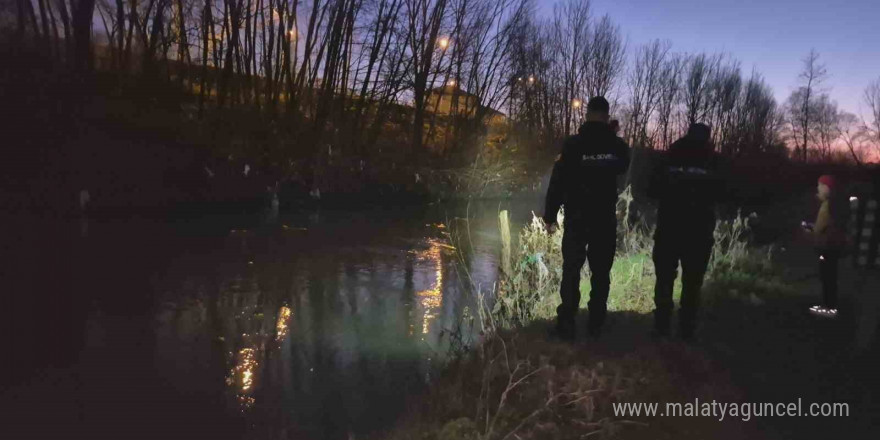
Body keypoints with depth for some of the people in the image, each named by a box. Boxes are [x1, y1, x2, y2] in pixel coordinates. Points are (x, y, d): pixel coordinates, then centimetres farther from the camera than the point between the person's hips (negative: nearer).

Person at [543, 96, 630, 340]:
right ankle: (595, 324, 14)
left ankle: (566, 325, 2)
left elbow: (558, 181, -11)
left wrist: (550, 214, -3)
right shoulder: (618, 145, -2)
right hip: (606, 219, 3)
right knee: (601, 271, 10)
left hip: (577, 218, -2)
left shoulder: (573, 144, -12)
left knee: (571, 270, 2)